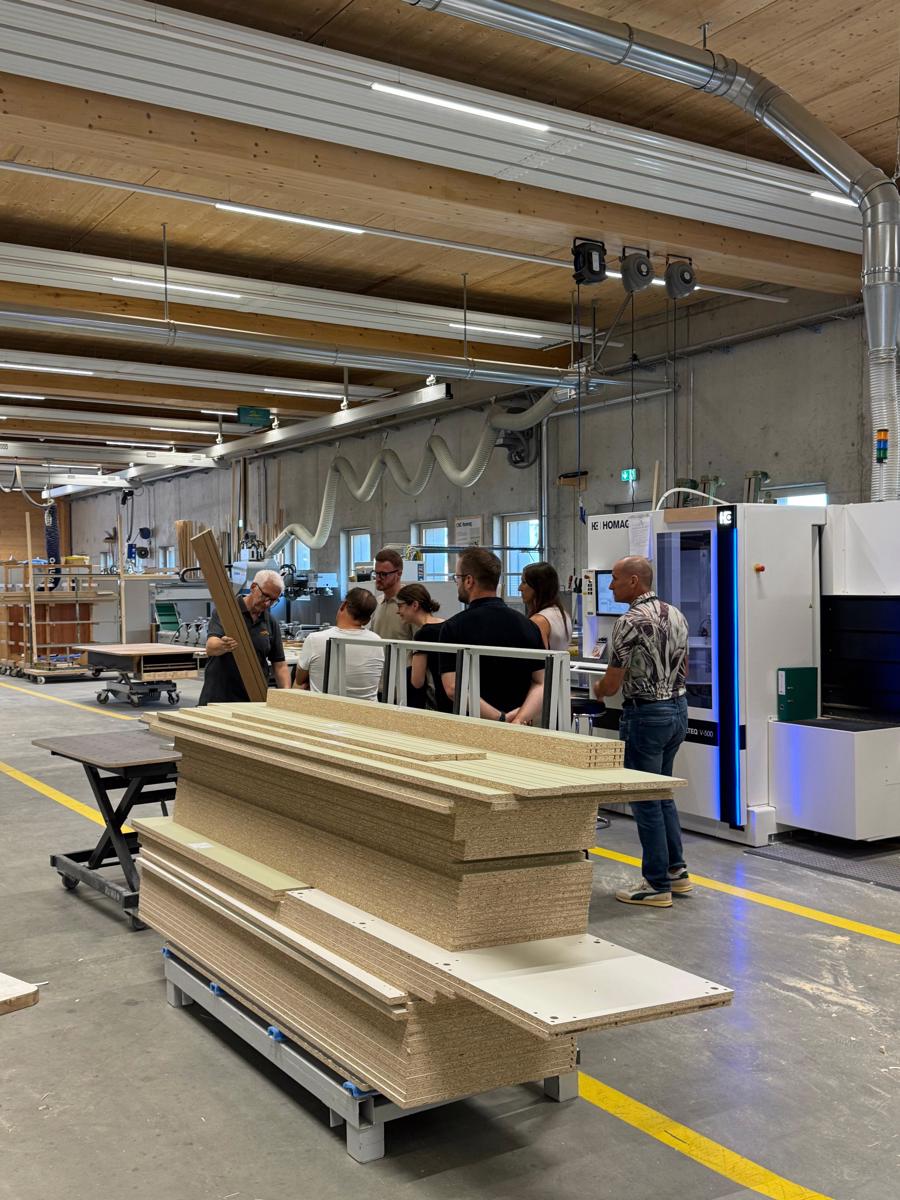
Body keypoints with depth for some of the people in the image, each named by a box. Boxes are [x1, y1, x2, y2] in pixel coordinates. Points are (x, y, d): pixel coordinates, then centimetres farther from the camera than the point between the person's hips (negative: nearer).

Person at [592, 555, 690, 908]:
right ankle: (676, 870, 24)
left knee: (646, 800, 1)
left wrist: (598, 688, 6)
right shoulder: (675, 614, 8)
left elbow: (612, 683, -15)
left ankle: (657, 885, 7)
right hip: (678, 707, 9)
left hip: (646, 715, -9)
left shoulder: (630, 622, -18)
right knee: (662, 793, 20)